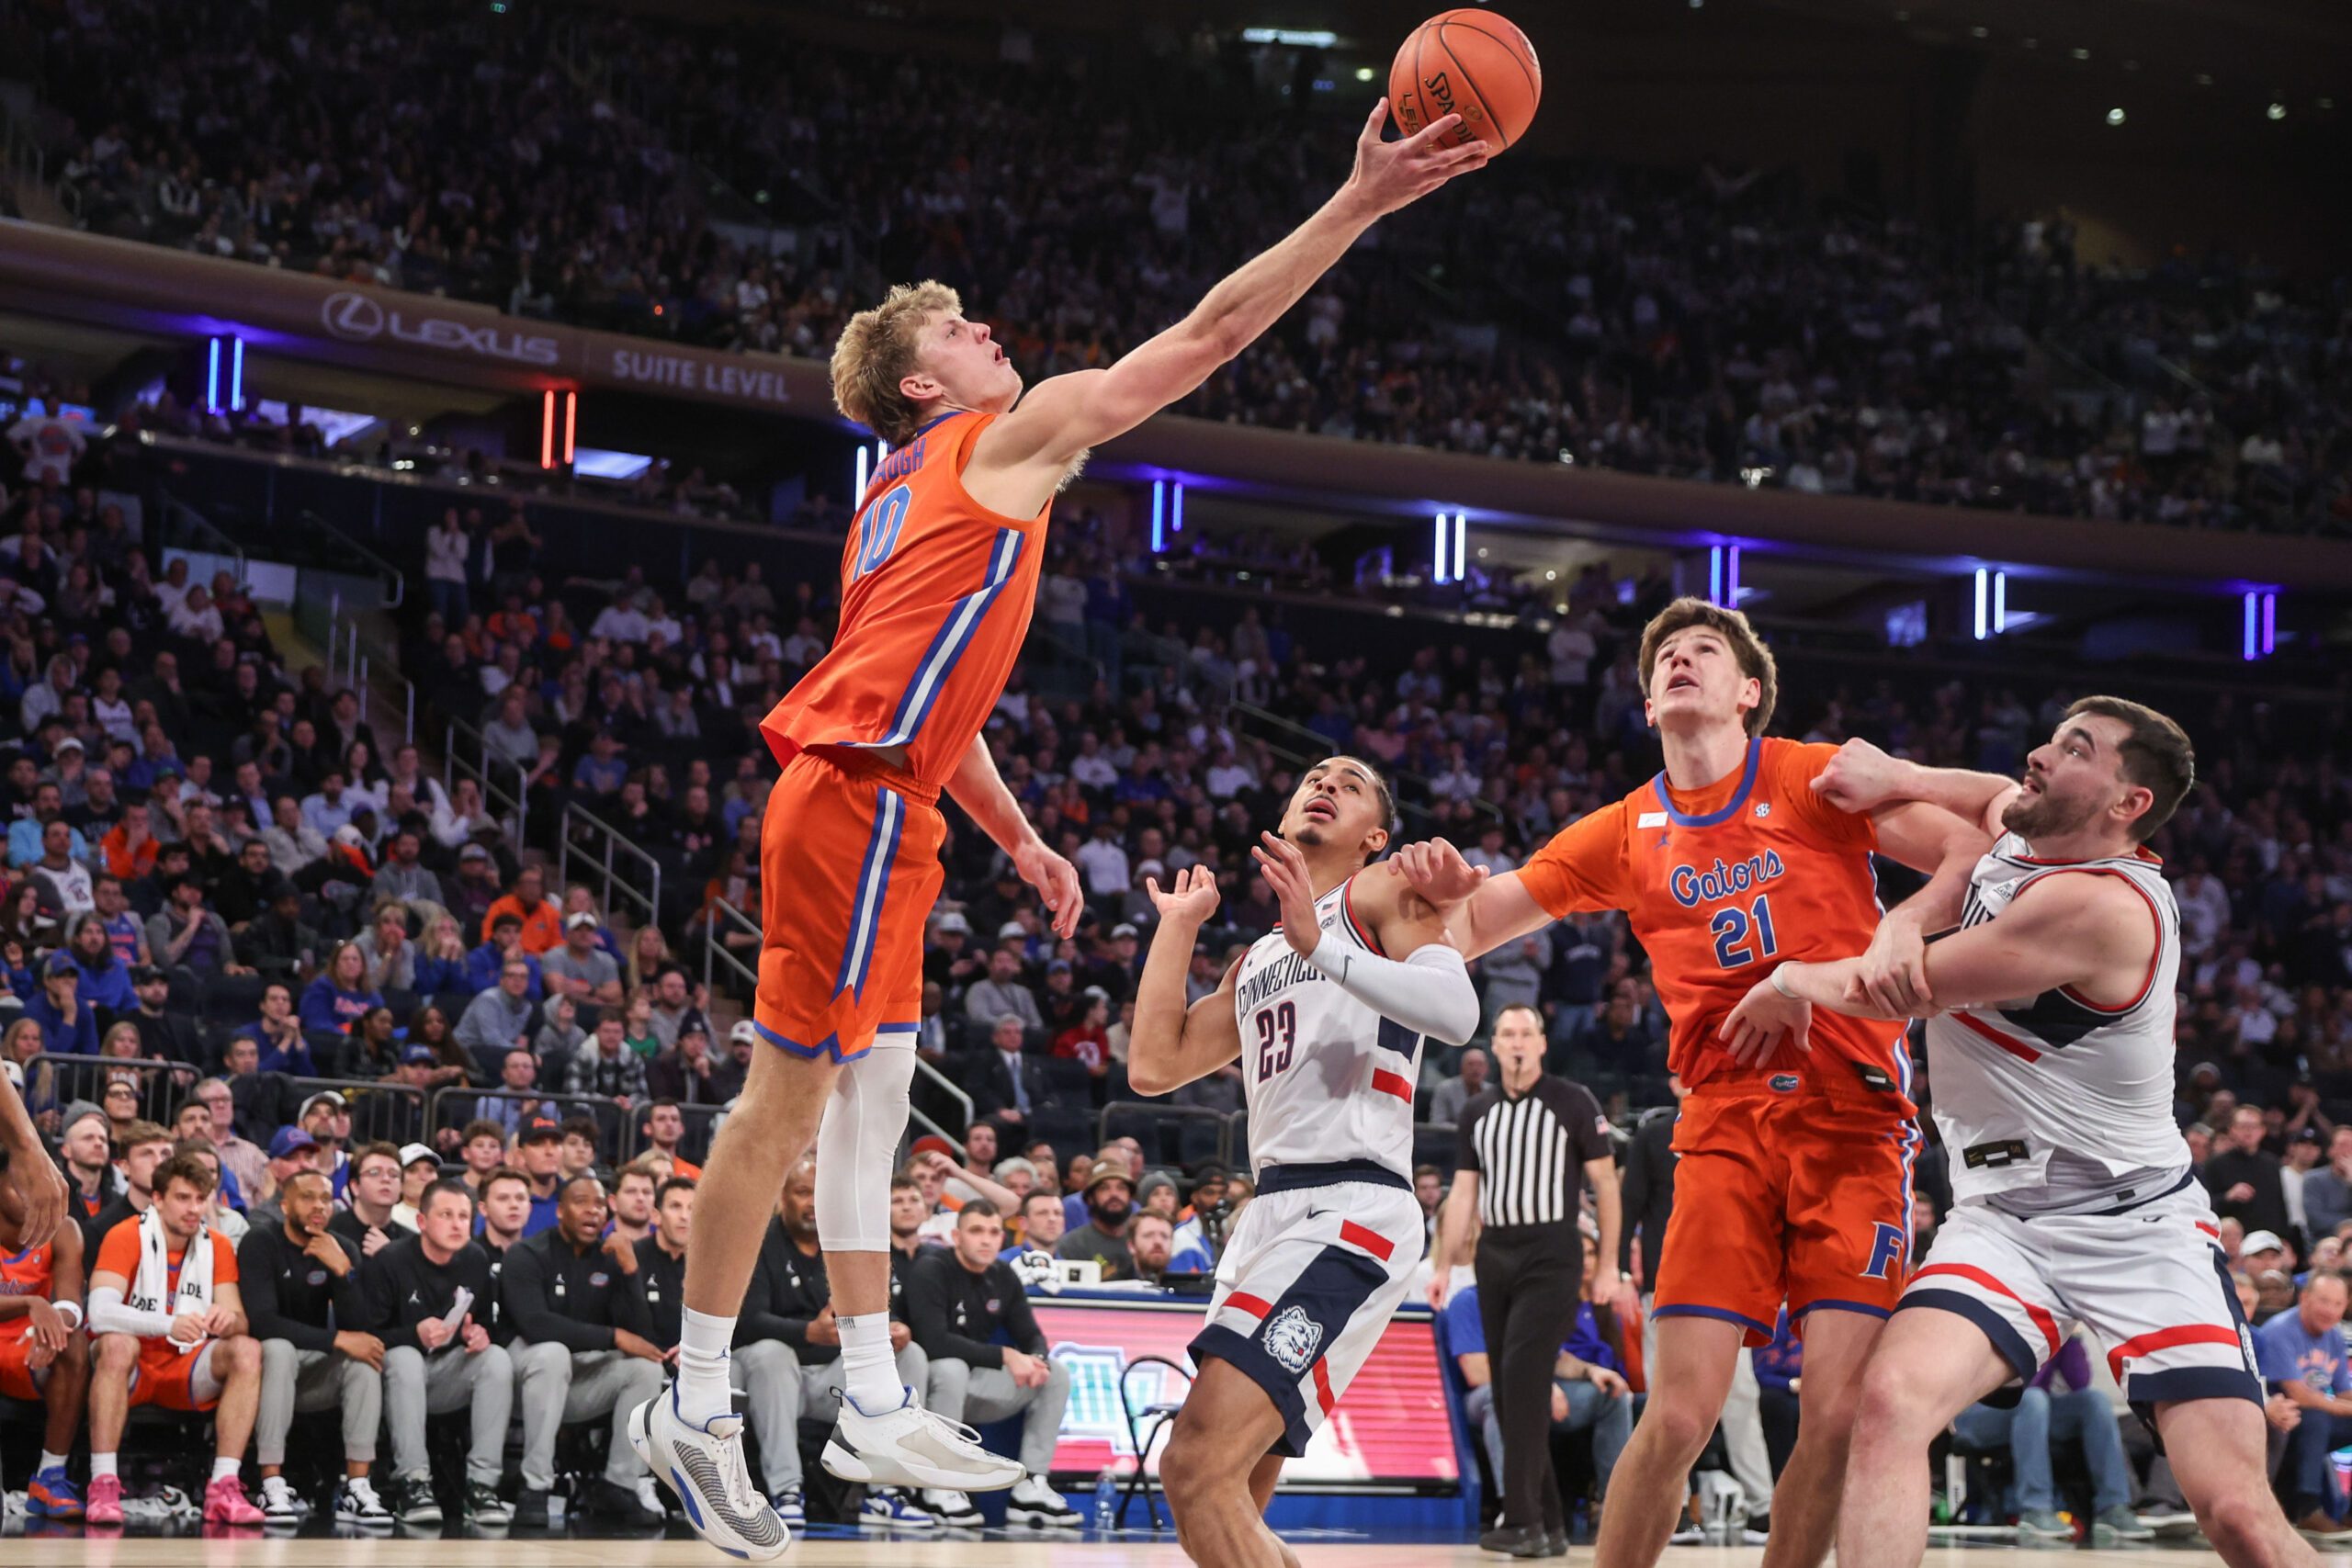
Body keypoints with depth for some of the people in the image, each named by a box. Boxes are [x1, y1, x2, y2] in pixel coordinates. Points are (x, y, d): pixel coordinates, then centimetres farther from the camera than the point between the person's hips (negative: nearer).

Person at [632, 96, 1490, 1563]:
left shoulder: (914, 491, 23)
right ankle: (699, 1404, 1)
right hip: (859, 803, -10)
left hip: (872, 806, 10)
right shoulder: (1010, 436, -2)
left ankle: (875, 1405, 15)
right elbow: (1211, 333, -6)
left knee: (869, 1101, 11)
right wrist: (1362, 201, -4)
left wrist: (1020, 837, 27)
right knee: (788, 1097, -5)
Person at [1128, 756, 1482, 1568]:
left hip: (1354, 1209, -9)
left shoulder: (1385, 894, 4)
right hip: (1271, 1211, 9)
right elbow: (1152, 1066, 18)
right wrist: (1178, 923, 23)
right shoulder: (1255, 962, 28)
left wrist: (1321, 946, -21)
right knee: (1229, 1502, 7)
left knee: (1199, 1467, -24)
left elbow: (1457, 1012, -14)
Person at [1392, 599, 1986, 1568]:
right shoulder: (1625, 833, 13)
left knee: (1841, 1413, -11)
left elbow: (1978, 852, 0)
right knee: (1678, 1416, -10)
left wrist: (1906, 923, -19)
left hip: (1856, 1113, -2)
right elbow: (1470, 928, 17)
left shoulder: (1815, 778, 4)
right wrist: (1447, 887, -6)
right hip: (1726, 1126, 2)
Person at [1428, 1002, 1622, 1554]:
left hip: (1551, 1256, -5)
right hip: (1494, 1256, 6)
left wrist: (1607, 1267, -5)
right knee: (1508, 1390, 5)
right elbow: (1462, 1195, 13)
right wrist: (1443, 1266, 5)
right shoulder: (1477, 1112, 12)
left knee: (1524, 1377, -17)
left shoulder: (1573, 1103, -1)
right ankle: (1549, 1524, 12)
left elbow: (1605, 1184, 0)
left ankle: (1524, 1521, -17)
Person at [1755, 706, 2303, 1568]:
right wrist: (1894, 776, 12)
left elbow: (1901, 986, -13)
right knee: (1889, 1401, -22)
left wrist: (1791, 981, 6)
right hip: (2001, 1214, 7)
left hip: (2138, 1225, -7)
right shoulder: (2016, 838, 7)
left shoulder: (2101, 905, -19)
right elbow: (2001, 797, 33)